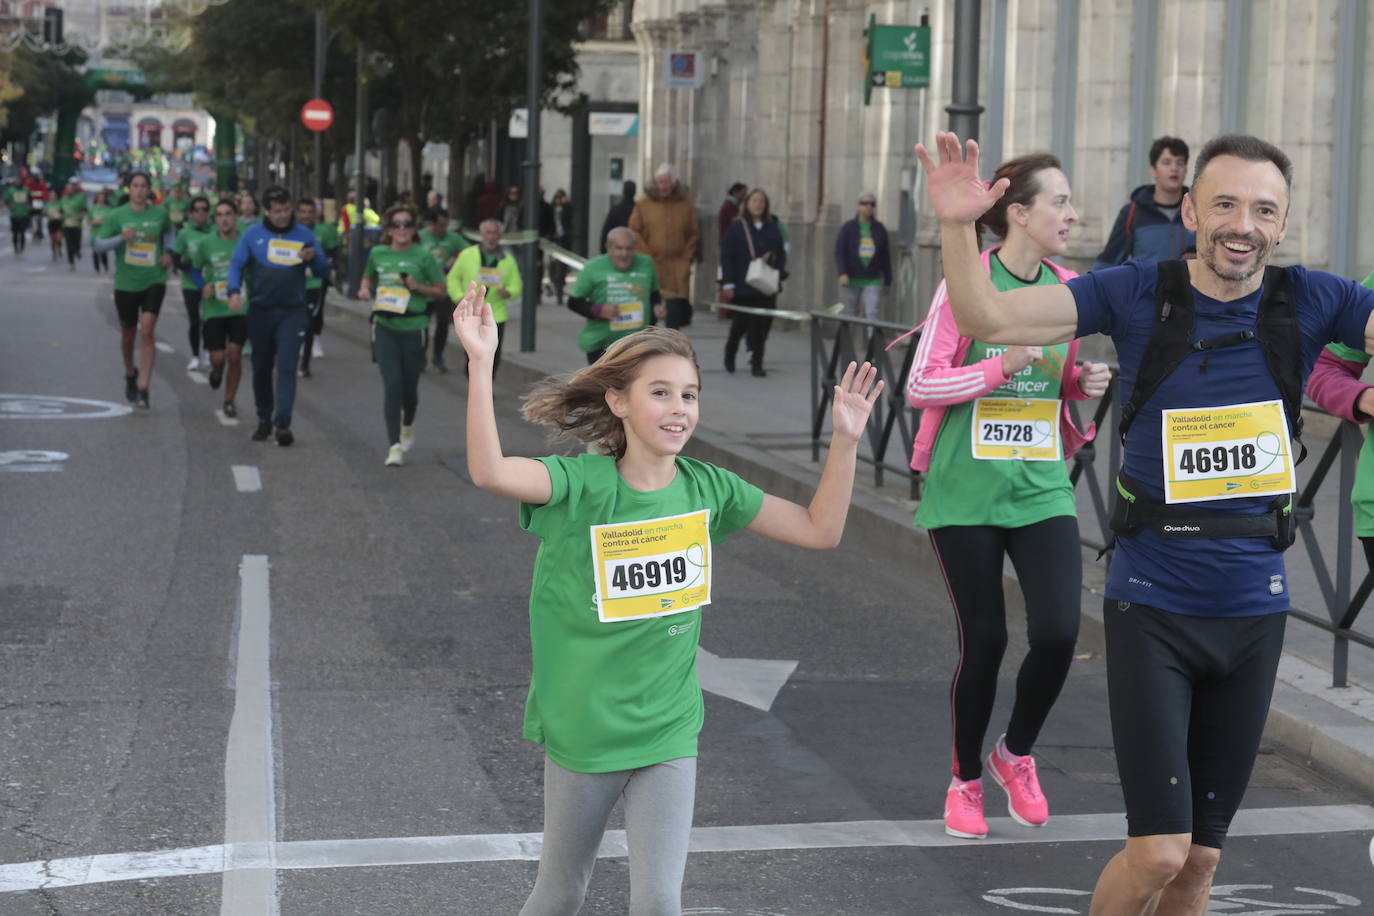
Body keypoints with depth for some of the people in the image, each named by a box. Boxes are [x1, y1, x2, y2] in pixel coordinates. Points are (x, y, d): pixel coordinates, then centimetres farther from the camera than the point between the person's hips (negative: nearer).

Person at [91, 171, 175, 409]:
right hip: (126, 282, 1)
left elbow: (169, 233, 23)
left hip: (154, 280, -1)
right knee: (128, 334, 13)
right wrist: (121, 238, -19)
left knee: (147, 330, -17)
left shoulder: (160, 214, 2)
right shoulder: (117, 216, -2)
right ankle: (130, 375, 41)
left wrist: (168, 253, 5)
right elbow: (98, 244, -3)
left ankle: (143, 388, -18)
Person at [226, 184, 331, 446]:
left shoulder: (304, 235, 2)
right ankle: (264, 419, 27)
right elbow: (237, 264, 1)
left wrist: (313, 258, -18)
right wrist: (234, 290, -17)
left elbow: (324, 272, 4)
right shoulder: (252, 234, 3)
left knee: (286, 366, -13)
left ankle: (282, 423, -16)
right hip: (260, 310, 2)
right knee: (261, 368, 12)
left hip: (292, 311, -2)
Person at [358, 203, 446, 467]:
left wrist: (418, 287, -15)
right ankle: (395, 446, -9)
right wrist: (365, 289, 2)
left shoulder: (423, 256, -4)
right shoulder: (378, 254, 4)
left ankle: (408, 424, 42)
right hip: (385, 326, 1)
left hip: (413, 327, -1)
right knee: (391, 383, -11)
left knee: (409, 386, 8)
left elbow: (440, 290, 2)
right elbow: (368, 276, 23)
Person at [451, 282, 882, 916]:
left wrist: (845, 440, -7)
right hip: (584, 732, -2)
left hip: (668, 731, 2)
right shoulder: (584, 483, -15)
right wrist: (481, 363, -41)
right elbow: (490, 472, -33)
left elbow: (820, 530, 3)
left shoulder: (707, 489, -2)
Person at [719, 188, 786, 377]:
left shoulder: (772, 228, 8)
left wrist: (772, 260, -9)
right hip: (742, 286, -3)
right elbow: (727, 256, -4)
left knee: (761, 326, -2)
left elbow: (781, 254, 13)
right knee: (739, 325, 5)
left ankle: (757, 363, 5)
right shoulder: (737, 227, -2)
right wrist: (728, 283, -10)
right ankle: (729, 356, 30)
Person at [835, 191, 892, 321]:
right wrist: (842, 273, -19)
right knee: (850, 315, 7)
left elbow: (885, 256, 11)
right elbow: (839, 252, -5)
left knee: (872, 313, -14)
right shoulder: (848, 227, 1)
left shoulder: (880, 229, 7)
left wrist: (887, 281, 12)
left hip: (872, 281, 1)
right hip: (851, 280, -1)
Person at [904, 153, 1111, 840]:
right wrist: (1005, 364, -20)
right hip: (966, 493, -4)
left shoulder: (1069, 290, 6)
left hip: (1041, 490, 4)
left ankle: (1015, 755, 18)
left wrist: (1085, 383, -2)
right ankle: (965, 780, 24)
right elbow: (920, 386, -10)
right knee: (983, 640, 2)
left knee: (1058, 632, -10)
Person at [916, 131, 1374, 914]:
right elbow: (987, 319, -12)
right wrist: (958, 228, -28)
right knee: (1158, 852, -10)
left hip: (1255, 610, 3)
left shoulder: (1311, 302, -4)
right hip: (1153, 606, -3)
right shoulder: (1136, 294, -8)